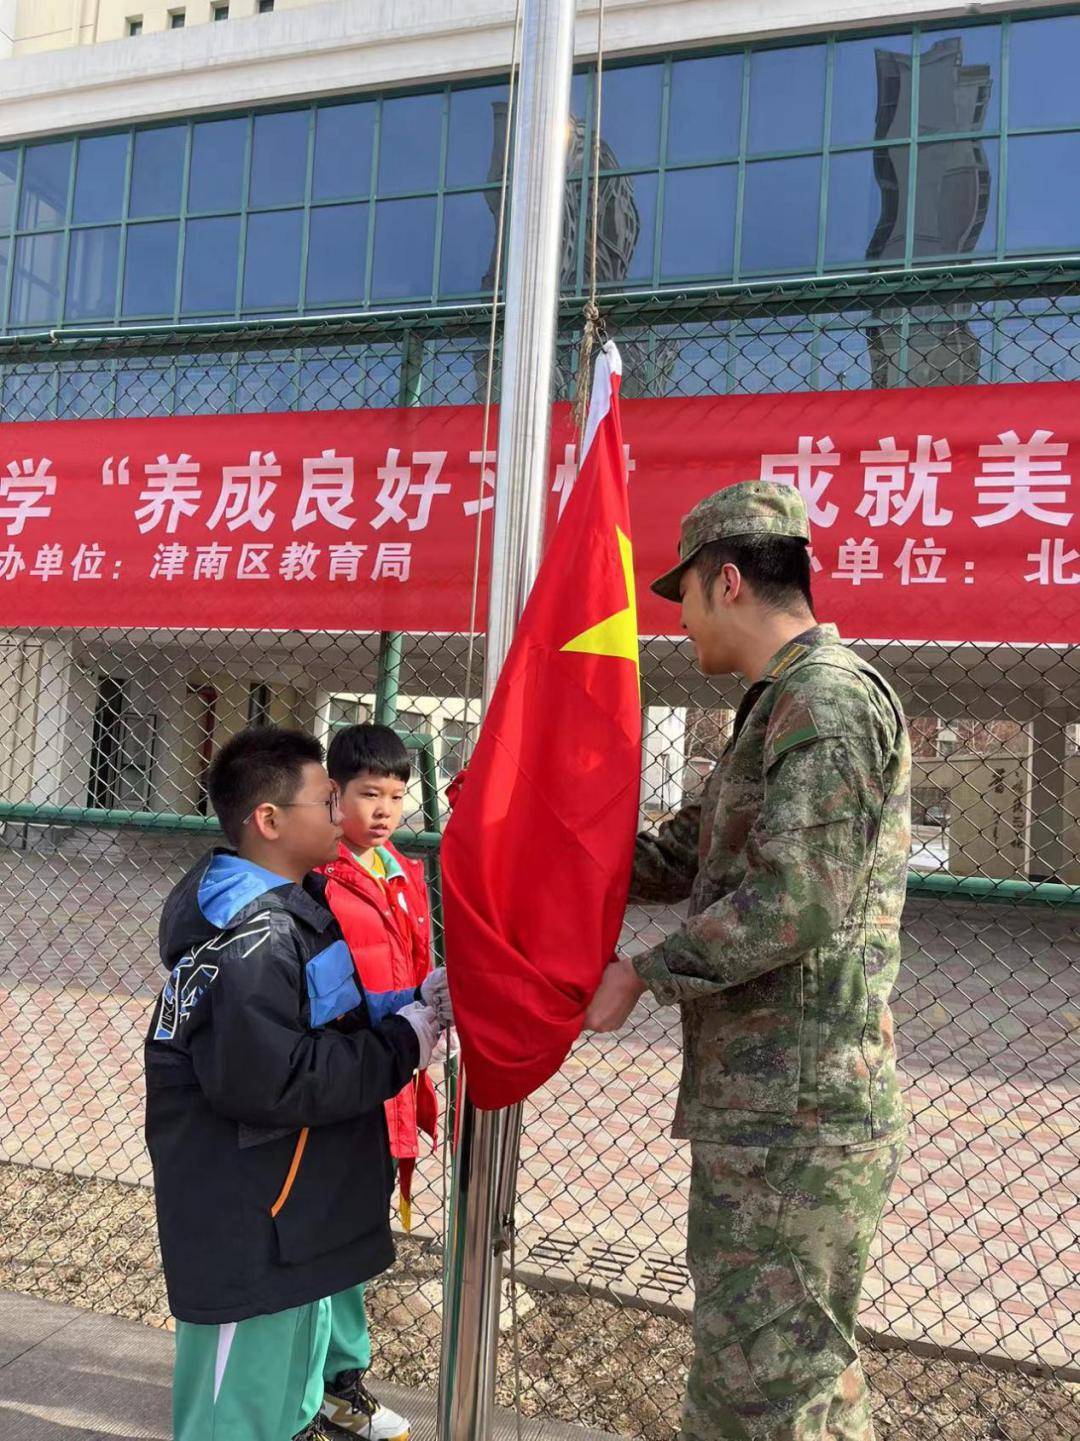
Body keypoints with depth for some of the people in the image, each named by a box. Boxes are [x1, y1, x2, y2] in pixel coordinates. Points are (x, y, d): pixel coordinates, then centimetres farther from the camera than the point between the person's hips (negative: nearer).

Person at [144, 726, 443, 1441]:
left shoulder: (294, 905, 5)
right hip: (248, 1229, -10)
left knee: (298, 1351, 28)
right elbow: (275, 1083, -31)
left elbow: (328, 1018, 15)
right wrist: (401, 1045, -22)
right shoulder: (251, 942, -27)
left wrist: (415, 1003, -2)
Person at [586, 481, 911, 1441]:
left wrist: (644, 973, -14)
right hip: (766, 1108, 10)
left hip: (794, 1119, -10)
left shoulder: (828, 698, -15)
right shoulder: (786, 705, 17)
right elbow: (681, 857, 19)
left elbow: (798, 902, -24)